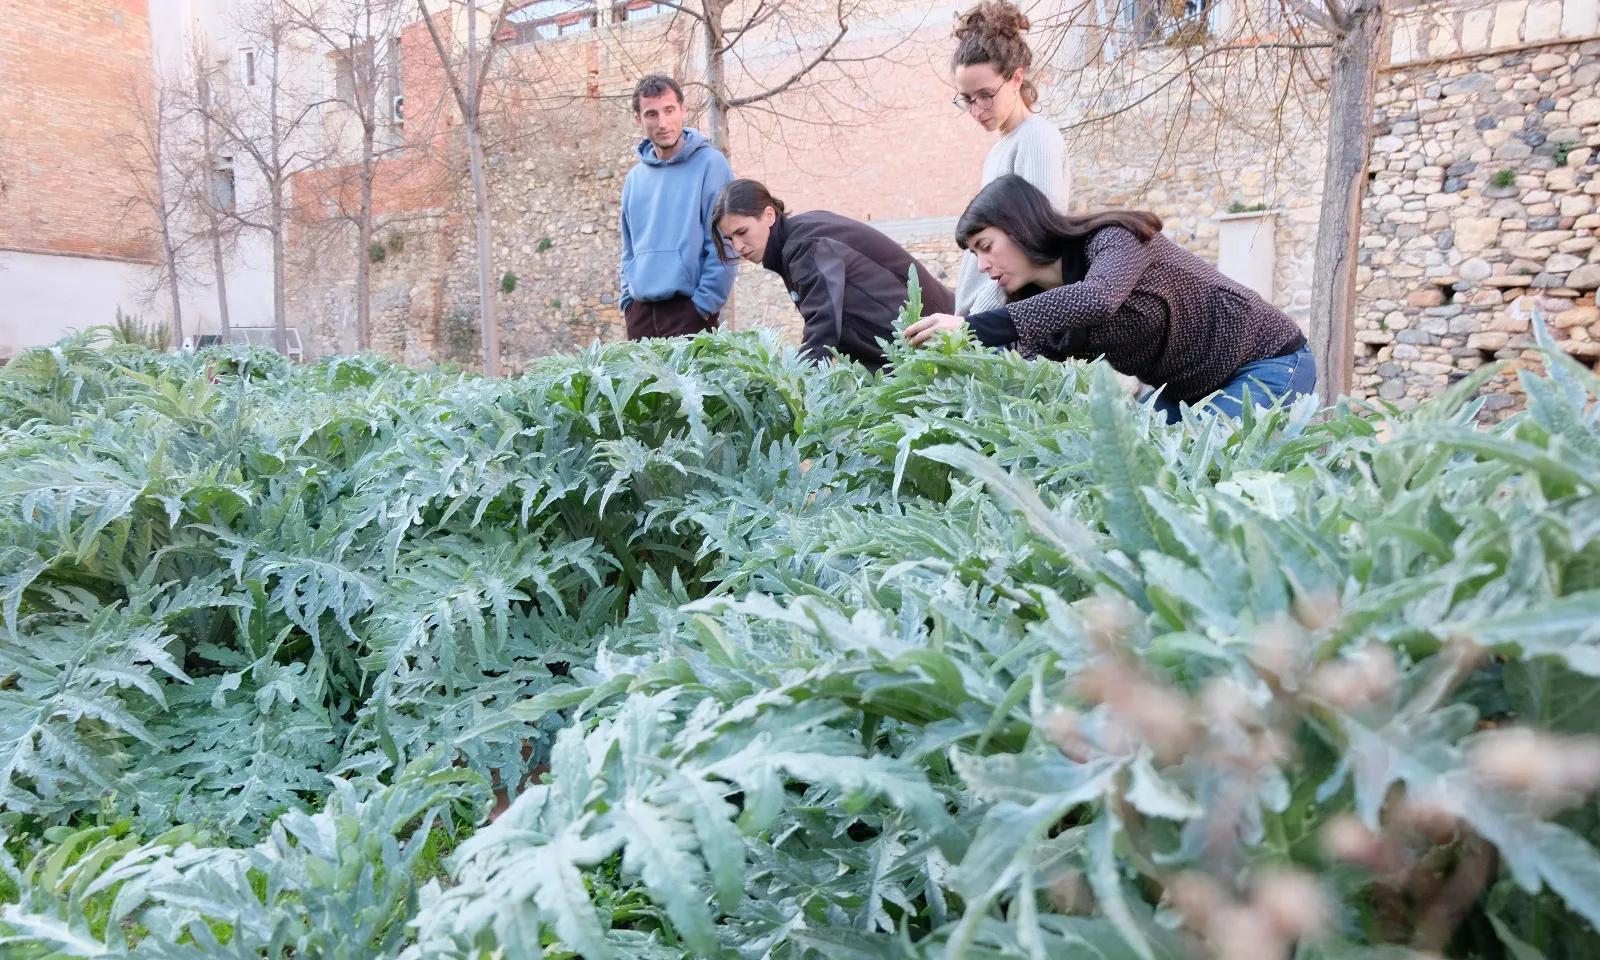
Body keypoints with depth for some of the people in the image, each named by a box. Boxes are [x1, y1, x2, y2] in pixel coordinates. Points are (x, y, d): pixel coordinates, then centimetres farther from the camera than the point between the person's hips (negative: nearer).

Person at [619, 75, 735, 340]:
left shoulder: (710, 163, -4)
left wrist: (705, 304, -14)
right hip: (641, 311, 5)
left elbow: (722, 244, -9)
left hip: (690, 309, -5)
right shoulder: (635, 177, 14)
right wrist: (628, 299, 8)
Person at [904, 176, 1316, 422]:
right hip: (1186, 389, 8)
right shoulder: (1047, 301, -1)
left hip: (1270, 363, -8)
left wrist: (973, 327, -50)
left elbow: (1095, 300, -45)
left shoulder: (1113, 239, -23)